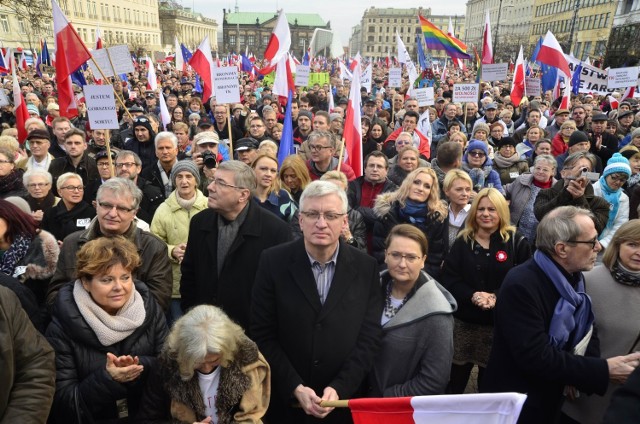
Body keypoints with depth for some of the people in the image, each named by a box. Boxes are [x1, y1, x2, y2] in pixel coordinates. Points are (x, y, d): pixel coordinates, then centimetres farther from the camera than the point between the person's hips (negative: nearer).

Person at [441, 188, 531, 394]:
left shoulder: (517, 242, 0)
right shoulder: (462, 242, 5)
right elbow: (449, 279, -2)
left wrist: (496, 297, -21)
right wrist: (472, 296, -19)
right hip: (464, 321, 1)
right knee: (455, 379, 9)